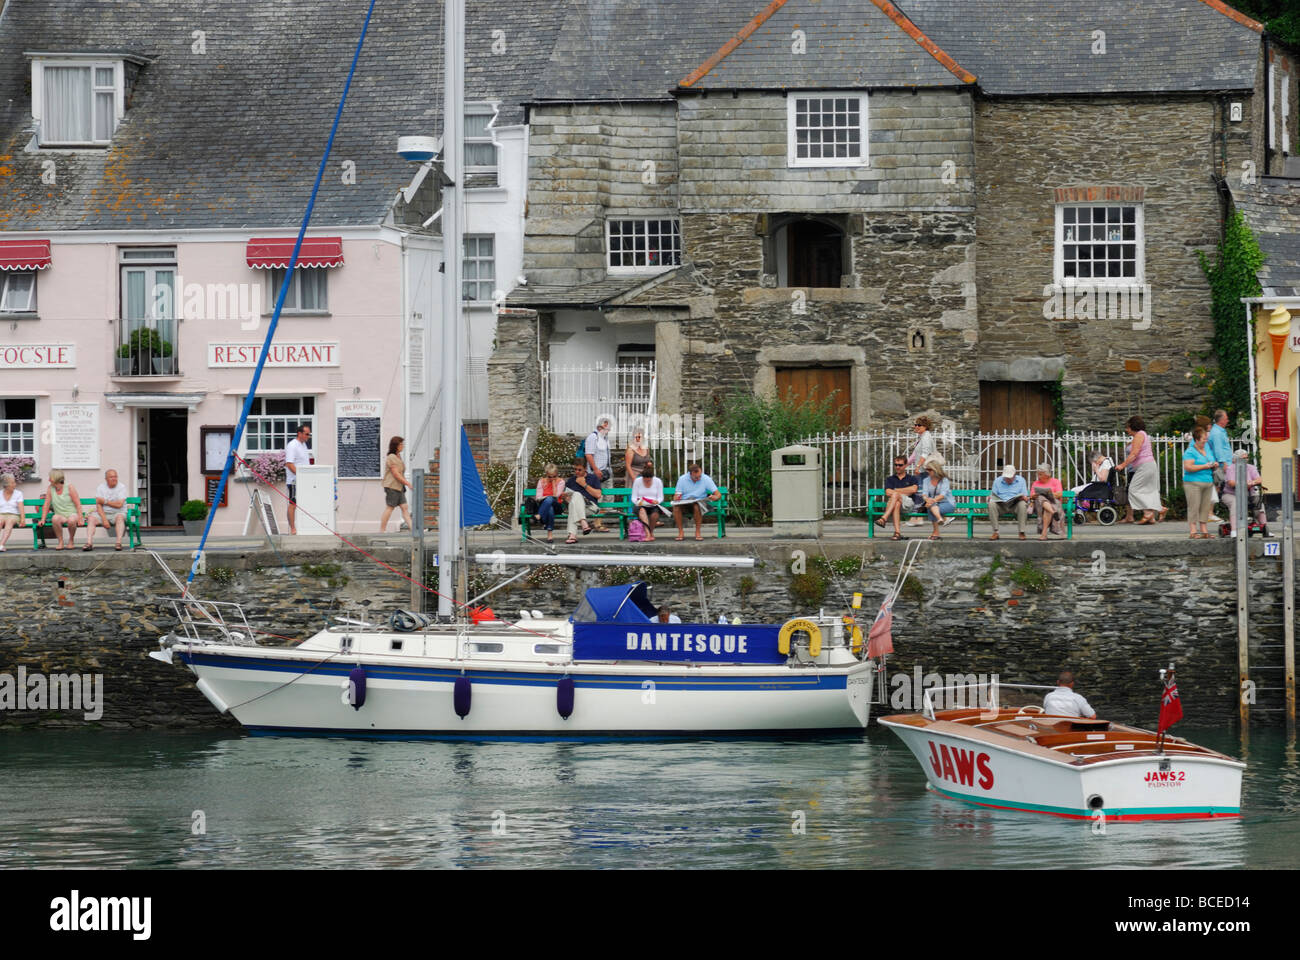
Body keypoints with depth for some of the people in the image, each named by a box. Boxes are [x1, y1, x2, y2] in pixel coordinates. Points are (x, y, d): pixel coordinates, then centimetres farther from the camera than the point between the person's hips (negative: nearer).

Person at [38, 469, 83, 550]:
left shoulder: (69, 487, -4)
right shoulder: (50, 489, 5)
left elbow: (78, 504, -6)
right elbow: (46, 505, 7)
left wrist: (80, 518, -15)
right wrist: (43, 519, -1)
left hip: (72, 514, -2)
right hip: (60, 515, 2)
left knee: (71, 520, -39)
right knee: (55, 518, -36)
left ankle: (71, 540, -10)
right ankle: (60, 541, -18)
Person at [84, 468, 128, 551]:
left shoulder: (121, 487, 0)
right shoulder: (100, 488, 5)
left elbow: (119, 504, -12)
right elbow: (98, 505, -5)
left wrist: (105, 501, -7)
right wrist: (104, 519, -19)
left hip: (117, 513, -2)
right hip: (103, 513, 2)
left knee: (120, 517, -35)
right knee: (91, 518, -25)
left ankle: (118, 543, -43)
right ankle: (89, 543, -37)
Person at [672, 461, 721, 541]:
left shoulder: (706, 479, -4)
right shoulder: (682, 479, -1)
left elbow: (718, 494, -5)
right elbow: (677, 494, 1)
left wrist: (716, 497, -30)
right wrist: (676, 497, -24)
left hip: (699, 501, -1)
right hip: (684, 502, 1)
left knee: (697, 506, -38)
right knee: (676, 506, -32)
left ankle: (698, 532, -25)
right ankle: (680, 532, -22)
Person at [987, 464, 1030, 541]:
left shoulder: (1021, 480, 12)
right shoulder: (997, 481, 15)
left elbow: (1025, 497, 6)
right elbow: (993, 496, 12)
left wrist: (1024, 498, -19)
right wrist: (990, 498, -13)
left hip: (1015, 505, -1)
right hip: (1001, 505, 1)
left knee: (1023, 504, -35)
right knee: (991, 504, -31)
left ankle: (1022, 532, -30)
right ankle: (995, 532, -29)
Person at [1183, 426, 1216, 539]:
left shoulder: (1207, 449, 18)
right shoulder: (1190, 452, -7)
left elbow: (1212, 461, 31)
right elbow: (1188, 467, -18)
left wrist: (1214, 465, 6)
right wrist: (1205, 466, -14)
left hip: (1208, 482, 7)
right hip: (1193, 483, -7)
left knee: (1205, 507, 6)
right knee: (1194, 507, -9)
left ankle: (1204, 531, 10)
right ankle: (1192, 531, -10)